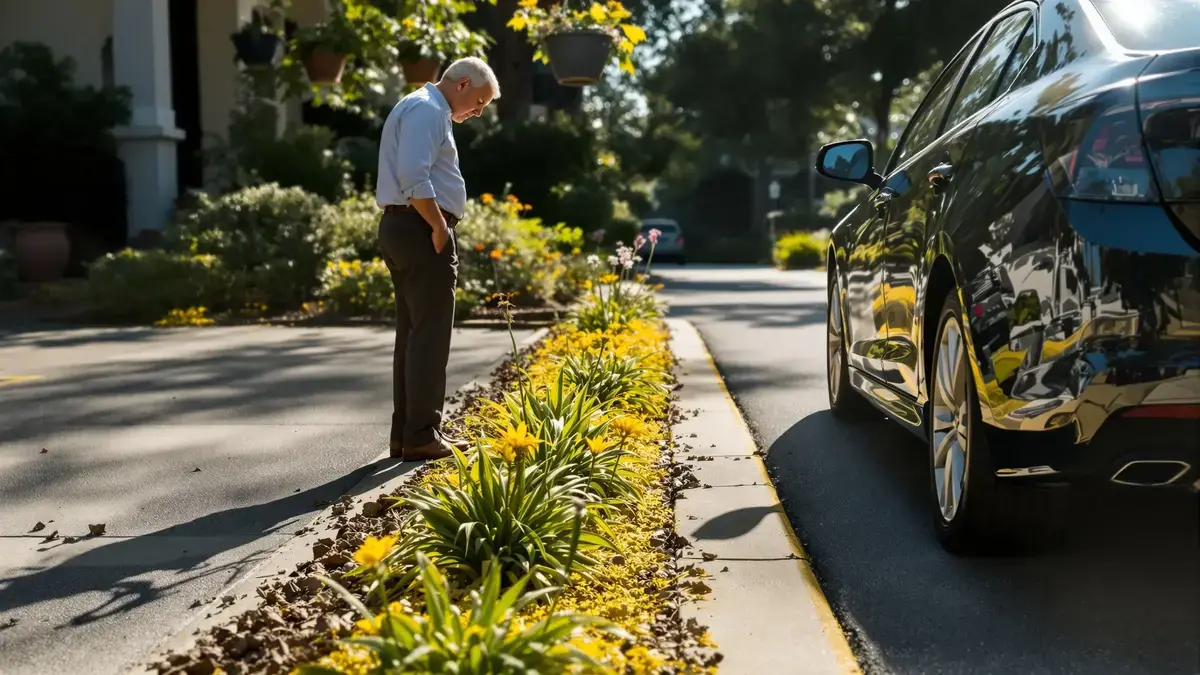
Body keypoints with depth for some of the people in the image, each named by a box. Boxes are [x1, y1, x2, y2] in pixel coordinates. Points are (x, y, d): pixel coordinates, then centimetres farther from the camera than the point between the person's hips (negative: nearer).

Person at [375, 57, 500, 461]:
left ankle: (406, 433, 16)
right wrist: (439, 227, -16)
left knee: (413, 333, 12)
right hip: (421, 230, -11)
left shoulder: (418, 108, 22)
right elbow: (414, 179, -23)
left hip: (401, 228, 11)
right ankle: (421, 436, -5)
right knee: (429, 335, -7)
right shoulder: (427, 111, -11)